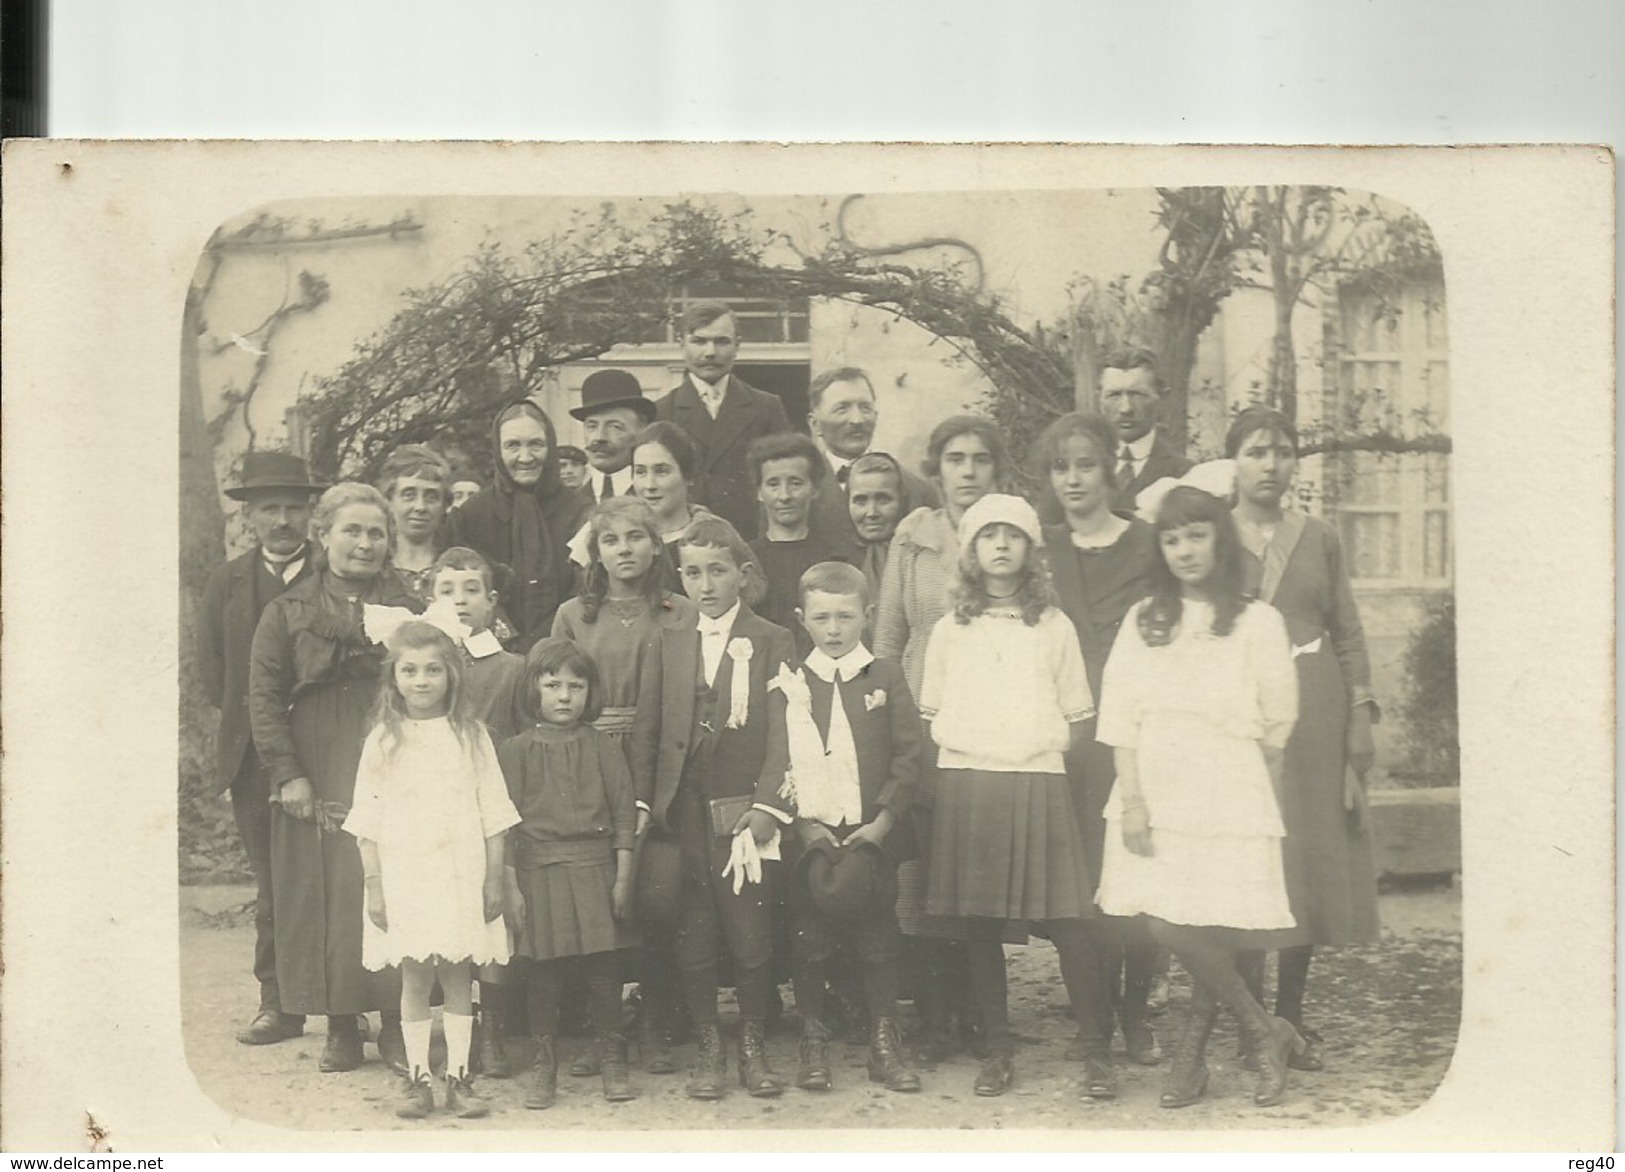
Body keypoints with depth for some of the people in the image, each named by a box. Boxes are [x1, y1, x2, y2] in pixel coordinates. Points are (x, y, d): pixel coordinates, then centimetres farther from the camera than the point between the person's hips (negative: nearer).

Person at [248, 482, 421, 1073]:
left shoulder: (409, 610, 7)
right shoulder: (287, 612, 5)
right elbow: (264, 698, 1)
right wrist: (288, 774, -7)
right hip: (315, 778, 0)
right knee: (322, 890, 1)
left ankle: (395, 1022, 6)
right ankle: (341, 1028, 11)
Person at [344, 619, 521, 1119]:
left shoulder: (471, 736, 3)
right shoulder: (383, 741, 1)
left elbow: (493, 816, 4)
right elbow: (367, 824, 2)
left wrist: (494, 880, 1)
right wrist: (374, 885, -3)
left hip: (461, 876, 1)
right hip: (404, 878, 0)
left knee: (458, 977, 5)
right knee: (414, 978, 4)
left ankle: (458, 1077, 12)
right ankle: (417, 1078, 12)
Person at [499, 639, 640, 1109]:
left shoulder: (603, 748, 4)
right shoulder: (515, 751, 2)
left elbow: (623, 815, 5)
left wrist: (623, 876, 0)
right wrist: (511, 885, -2)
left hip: (595, 869, 1)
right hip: (538, 872, 0)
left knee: (602, 967, 3)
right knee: (543, 972, 4)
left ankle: (612, 1058, 18)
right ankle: (544, 1064, 17)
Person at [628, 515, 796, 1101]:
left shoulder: (772, 643, 2)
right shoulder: (670, 645, 11)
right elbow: (646, 731, 9)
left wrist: (768, 805, -12)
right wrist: (645, 806, 1)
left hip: (743, 811, -3)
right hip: (681, 814, 3)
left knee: (751, 938, -2)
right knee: (692, 940, 6)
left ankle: (753, 1047, 15)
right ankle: (708, 1049, 19)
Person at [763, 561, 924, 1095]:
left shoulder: (886, 679, 5)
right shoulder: (790, 686, 5)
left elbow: (908, 757, 1)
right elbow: (776, 764, 1)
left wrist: (882, 822, -7)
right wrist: (805, 826, -9)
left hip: (871, 833, 0)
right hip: (810, 833, 0)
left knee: (877, 938, 4)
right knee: (810, 940, 4)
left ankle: (884, 1043, 15)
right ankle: (813, 1044, 15)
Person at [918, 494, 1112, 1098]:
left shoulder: (1054, 627, 8)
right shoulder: (949, 630, 11)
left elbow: (1079, 720, 11)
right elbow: (932, 718, 14)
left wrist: (1038, 748, -2)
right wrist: (968, 748, 1)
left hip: (1037, 783, -1)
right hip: (964, 786, 1)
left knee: (1067, 921, -6)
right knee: (978, 922, 4)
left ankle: (1096, 1051, 3)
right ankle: (998, 1049, 15)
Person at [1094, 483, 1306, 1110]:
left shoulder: (1257, 622, 1)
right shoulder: (1143, 621, 11)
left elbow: (1274, 728, 6)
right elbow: (1121, 718, 5)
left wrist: (1266, 808, 9)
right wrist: (1131, 800, -3)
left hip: (1226, 795, -3)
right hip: (1156, 793, 3)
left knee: (1213, 933, -9)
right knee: (1171, 928, -5)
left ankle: (1191, 1050, 11)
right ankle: (1267, 1034, 9)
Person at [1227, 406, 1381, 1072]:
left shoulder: (1319, 540, 10)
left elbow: (1350, 636, 11)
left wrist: (1361, 722, 3)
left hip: (1313, 711, 3)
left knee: (1313, 853, 4)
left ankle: (1291, 1018, 16)